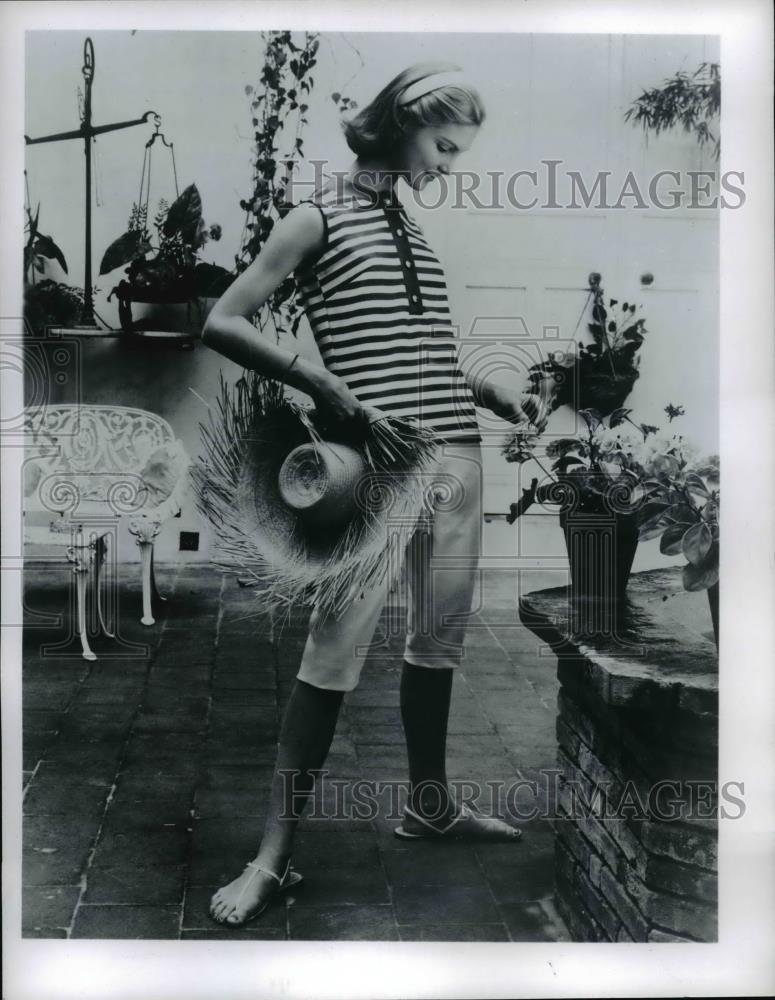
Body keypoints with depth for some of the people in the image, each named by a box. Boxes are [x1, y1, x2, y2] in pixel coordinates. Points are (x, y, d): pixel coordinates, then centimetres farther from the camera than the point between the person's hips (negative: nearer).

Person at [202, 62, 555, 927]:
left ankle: (430, 803, 33)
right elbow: (222, 324, -5)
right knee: (334, 654, -8)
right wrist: (315, 379, -16)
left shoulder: (409, 225, 18)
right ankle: (273, 856, 1)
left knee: (439, 637, 15)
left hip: (456, 458, 7)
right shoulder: (320, 216, -1)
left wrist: (489, 390, 11)